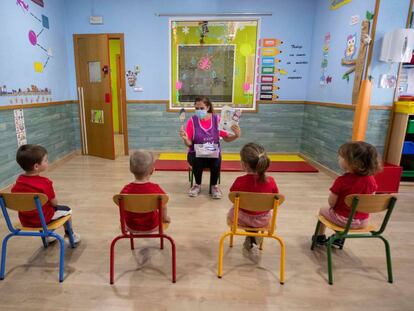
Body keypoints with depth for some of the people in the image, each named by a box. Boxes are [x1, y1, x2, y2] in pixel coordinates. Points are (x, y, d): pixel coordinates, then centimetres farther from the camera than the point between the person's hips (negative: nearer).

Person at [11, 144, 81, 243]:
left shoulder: (19, 180, -7)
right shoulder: (45, 182, -26)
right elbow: (54, 203, -17)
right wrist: (52, 199, 5)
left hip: (25, 220, 6)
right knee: (66, 210, 19)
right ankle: (69, 234, 38)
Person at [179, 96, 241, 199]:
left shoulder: (217, 119, -3)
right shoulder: (192, 120, -6)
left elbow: (227, 138, 0)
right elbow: (189, 144, -6)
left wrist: (236, 135, -19)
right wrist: (185, 139, -28)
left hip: (214, 153, 0)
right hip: (196, 153, 0)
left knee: (216, 161, -32)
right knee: (197, 161, -33)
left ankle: (214, 185, -2)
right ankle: (197, 185, -3)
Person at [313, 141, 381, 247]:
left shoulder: (341, 181, -25)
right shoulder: (371, 179, -11)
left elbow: (331, 203, -18)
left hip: (342, 219, -4)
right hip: (363, 221, 5)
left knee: (322, 210, 27)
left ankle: (321, 237, 42)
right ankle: (339, 238, 48)